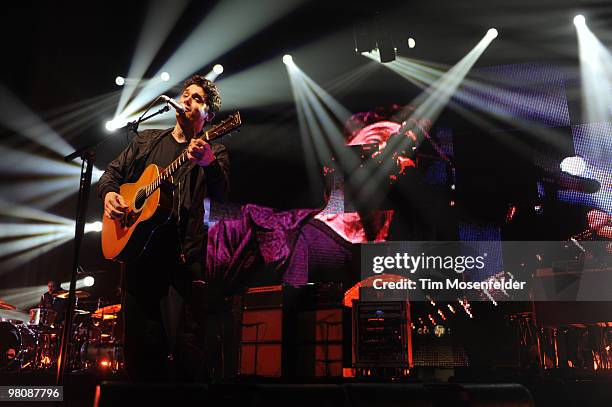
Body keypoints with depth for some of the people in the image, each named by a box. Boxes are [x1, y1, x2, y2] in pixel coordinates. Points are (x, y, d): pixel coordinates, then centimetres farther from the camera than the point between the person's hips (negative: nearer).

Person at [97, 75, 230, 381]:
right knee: (139, 341, 5)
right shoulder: (146, 140, 18)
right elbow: (112, 172, 22)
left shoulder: (214, 151, 6)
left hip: (183, 254, -3)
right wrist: (109, 193, -1)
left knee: (181, 342, -11)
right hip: (136, 246, 4)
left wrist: (209, 163, -32)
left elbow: (221, 194, -11)